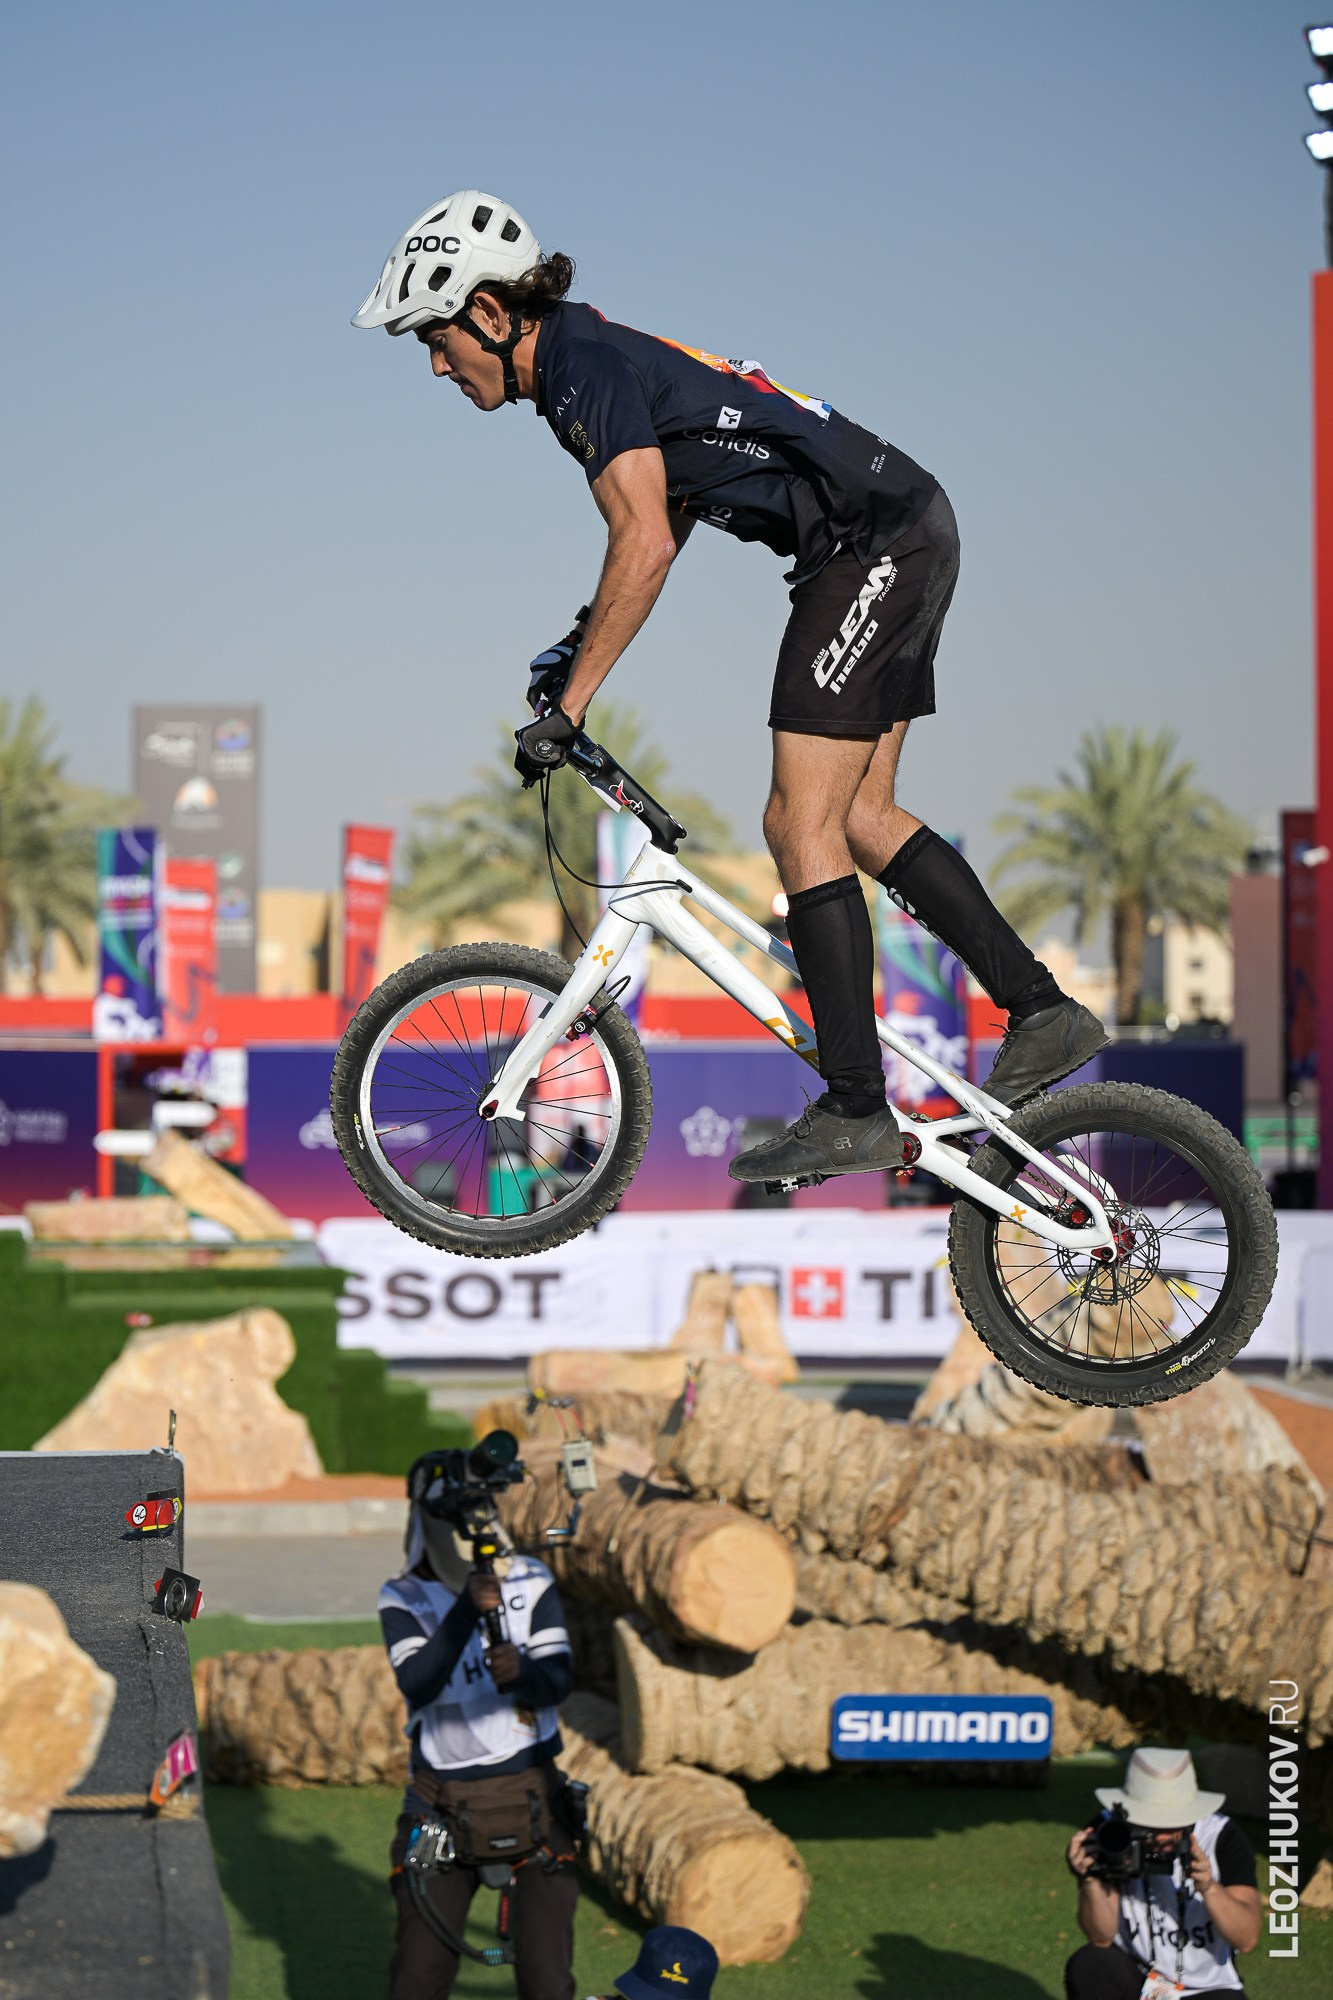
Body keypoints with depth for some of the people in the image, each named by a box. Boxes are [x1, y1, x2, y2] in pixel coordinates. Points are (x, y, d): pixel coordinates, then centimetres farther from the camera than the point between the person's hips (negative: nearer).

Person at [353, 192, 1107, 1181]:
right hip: (904, 541, 10)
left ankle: (856, 1109, -9)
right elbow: (662, 528, 27)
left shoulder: (588, 365, -15)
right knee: (858, 817, 13)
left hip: (875, 541, -10)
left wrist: (569, 701, -21)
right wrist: (581, 643, 19)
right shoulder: (589, 358, 15)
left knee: (801, 824, -10)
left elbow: (645, 547, -24)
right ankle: (1043, 1010, 15)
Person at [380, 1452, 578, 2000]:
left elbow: (558, 1681, -9)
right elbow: (416, 1684, -20)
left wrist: (521, 1673, -33)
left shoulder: (530, 1582, 2)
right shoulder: (402, 1599, -2)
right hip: (444, 1808, -1)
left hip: (531, 1801, 1)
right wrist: (466, 1611, -34)